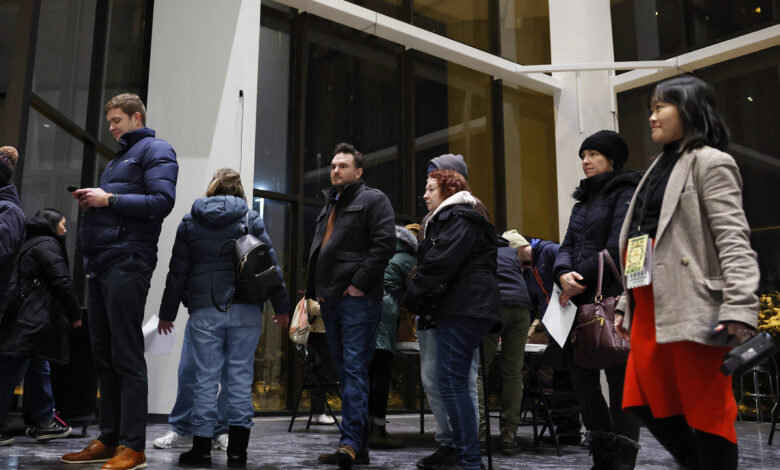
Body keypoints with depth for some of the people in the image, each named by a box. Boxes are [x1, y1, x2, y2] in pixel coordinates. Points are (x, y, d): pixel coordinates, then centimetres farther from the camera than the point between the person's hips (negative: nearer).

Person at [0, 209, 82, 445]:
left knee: (38, 371, 14)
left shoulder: (28, 244, 23)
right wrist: (75, 315, -5)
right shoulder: (47, 244, -7)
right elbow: (61, 283, -14)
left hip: (26, 322, 10)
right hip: (28, 322, -10)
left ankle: (44, 422, 20)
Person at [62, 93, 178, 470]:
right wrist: (90, 200, 8)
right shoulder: (117, 159, 28)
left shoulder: (155, 151, 1)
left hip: (127, 262, -9)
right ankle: (108, 439, 16)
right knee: (104, 355, 9)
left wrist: (109, 199, -13)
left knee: (126, 356, -9)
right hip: (100, 264, 9)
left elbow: (162, 201, -14)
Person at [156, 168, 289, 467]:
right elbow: (269, 263, 2)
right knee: (240, 376, 4)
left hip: (205, 311, 0)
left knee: (205, 378, 4)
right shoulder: (251, 219, 5)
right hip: (246, 310, 0)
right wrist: (281, 306, 7)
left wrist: (167, 313, 14)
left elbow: (177, 272, 8)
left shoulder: (189, 222, 9)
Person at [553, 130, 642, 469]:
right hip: (582, 300, 8)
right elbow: (567, 246, 11)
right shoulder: (583, 201, 22)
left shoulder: (625, 194, -2)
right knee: (577, 368, 5)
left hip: (613, 298, -8)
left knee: (620, 376, -4)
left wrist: (580, 278, -14)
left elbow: (616, 248, -14)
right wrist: (563, 274, -10)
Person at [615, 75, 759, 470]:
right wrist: (627, 302, 19)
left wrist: (739, 309, -23)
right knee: (647, 403, 10)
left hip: (690, 307, -8)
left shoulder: (710, 163, -3)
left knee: (706, 409, 0)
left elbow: (733, 241, -13)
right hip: (648, 308, 9)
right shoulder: (661, 167, 22)